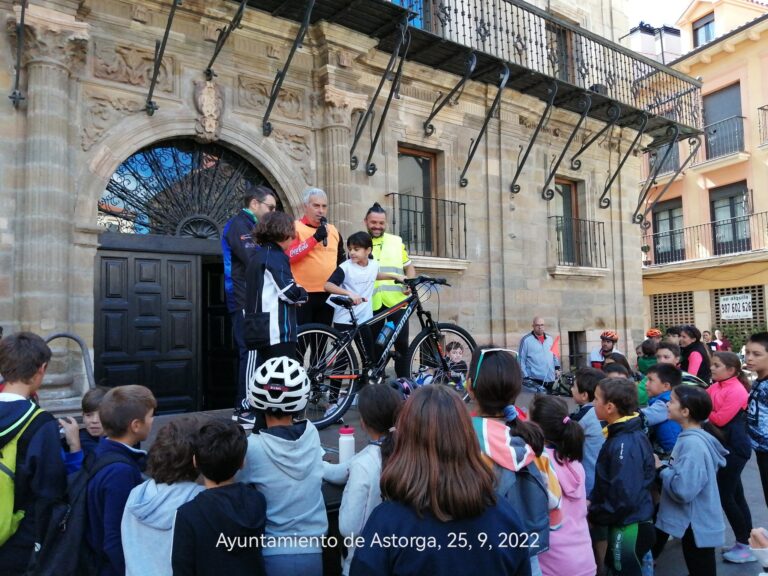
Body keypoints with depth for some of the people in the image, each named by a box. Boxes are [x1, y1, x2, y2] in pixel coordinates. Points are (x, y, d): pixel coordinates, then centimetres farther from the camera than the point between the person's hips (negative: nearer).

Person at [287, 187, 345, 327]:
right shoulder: (295, 227, -4)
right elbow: (288, 256, -20)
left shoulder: (333, 230, 14)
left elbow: (341, 260, 24)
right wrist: (314, 238, -21)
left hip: (327, 295, 6)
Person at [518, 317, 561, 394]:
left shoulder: (550, 338, 11)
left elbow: (555, 354, 21)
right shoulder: (526, 340, -7)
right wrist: (525, 377, -11)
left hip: (550, 379, 6)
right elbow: (521, 359, -7)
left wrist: (557, 368, 11)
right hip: (534, 380, -6)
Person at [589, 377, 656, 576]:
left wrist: (592, 514, -15)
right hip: (626, 524, 9)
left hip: (628, 529, -9)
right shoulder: (631, 435, 3)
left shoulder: (624, 445, -27)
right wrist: (593, 501, 4)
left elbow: (624, 498, -28)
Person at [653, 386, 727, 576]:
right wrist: (664, 466, -1)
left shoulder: (692, 444, -26)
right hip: (692, 522, 11)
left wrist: (661, 468, -17)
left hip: (696, 526, -11)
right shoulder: (690, 438, 4)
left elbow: (682, 490, -31)